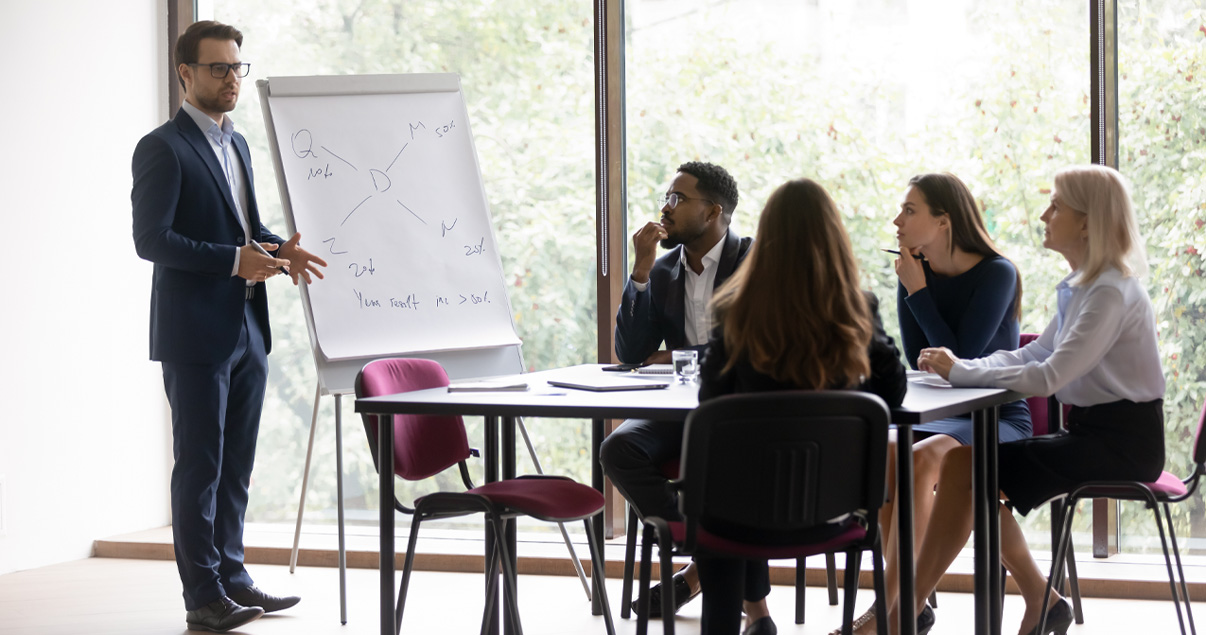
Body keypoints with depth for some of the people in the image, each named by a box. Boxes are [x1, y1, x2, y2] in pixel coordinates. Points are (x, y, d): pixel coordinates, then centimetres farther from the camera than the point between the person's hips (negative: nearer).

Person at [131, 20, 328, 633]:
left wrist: (280, 248, 2)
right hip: (196, 334, -8)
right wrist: (235, 259, -23)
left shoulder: (236, 144, 16)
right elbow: (151, 239, -17)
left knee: (235, 465, 13)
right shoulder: (163, 148, -10)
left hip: (247, 329, 8)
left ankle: (231, 576, 21)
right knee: (200, 465, -3)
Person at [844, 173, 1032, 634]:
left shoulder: (996, 274, -10)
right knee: (881, 452, -29)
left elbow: (960, 358, -15)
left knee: (920, 460, -35)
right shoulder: (915, 273, 7)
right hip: (938, 415, 5)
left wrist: (917, 291, -13)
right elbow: (918, 360, 6)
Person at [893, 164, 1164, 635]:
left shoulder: (1111, 293, -19)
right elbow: (1034, 354, 13)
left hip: (1122, 441, -9)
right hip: (1091, 429, 9)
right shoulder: (1081, 285, 12)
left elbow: (1048, 377, -26)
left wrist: (960, 372, -18)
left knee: (967, 470, -15)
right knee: (966, 464, 1)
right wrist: (961, 367, -3)